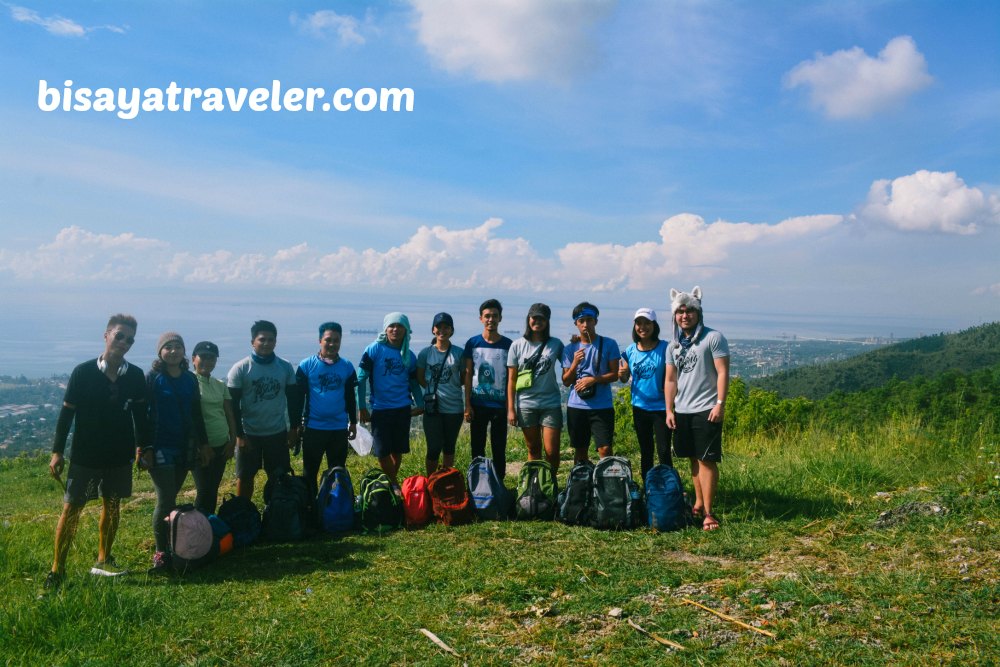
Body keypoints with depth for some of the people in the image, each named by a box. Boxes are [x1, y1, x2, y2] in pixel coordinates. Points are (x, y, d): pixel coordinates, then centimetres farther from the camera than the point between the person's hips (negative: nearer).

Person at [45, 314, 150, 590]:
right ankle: (57, 569, 9)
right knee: (71, 508, 0)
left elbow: (140, 414, 7)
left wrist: (143, 446, 8)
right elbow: (66, 412, -7)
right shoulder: (83, 372, -10)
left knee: (112, 506, 12)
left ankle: (103, 559, 28)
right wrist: (57, 452, -8)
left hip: (120, 456, 3)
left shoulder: (135, 376, -2)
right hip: (85, 456, -3)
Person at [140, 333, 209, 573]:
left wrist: (203, 443, 13)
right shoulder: (152, 378, -6)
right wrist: (144, 449, -13)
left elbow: (196, 414, 15)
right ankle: (161, 554, 0)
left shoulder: (190, 379, 9)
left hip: (185, 447, 5)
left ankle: (173, 546, 18)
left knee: (170, 498, 10)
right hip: (160, 448, -5)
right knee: (165, 500, -9)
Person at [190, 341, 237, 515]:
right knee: (204, 490, -5)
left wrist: (233, 440, 4)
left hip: (221, 445, 5)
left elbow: (229, 414, 12)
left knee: (213, 490, 12)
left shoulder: (220, 385, 10)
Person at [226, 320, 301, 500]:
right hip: (249, 434, -2)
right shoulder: (240, 369, -8)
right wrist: (239, 435, -10)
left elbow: (293, 399, 7)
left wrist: (293, 428, 4)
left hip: (278, 433, 2)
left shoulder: (285, 367, -1)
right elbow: (233, 405, -7)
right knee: (244, 478, 9)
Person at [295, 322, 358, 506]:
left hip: (339, 428, 2)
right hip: (313, 428, -2)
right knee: (310, 471, 9)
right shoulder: (306, 366, -5)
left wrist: (353, 422, 14)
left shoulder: (347, 367, 2)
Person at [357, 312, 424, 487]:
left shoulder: (409, 355, 6)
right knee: (382, 451, 1)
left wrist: (420, 404, 0)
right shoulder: (375, 349, -6)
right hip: (380, 409, -3)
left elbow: (414, 382, 16)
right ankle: (394, 485, 19)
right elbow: (361, 379, -5)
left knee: (398, 450, 10)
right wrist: (362, 407, -9)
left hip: (403, 408, 3)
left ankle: (392, 483, 29)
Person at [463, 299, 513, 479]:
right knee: (477, 447, 8)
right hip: (477, 404, 1)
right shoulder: (473, 343, 0)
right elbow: (468, 374, 3)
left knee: (499, 448, 5)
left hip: (499, 404, -1)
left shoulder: (508, 345, -1)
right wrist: (467, 404, -2)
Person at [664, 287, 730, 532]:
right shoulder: (674, 345, 12)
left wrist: (720, 404, -16)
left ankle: (708, 512, 0)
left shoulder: (713, 338, -5)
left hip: (706, 410, -5)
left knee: (707, 460, -5)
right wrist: (669, 410, 8)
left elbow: (723, 373, -9)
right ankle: (698, 503, 23)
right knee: (693, 459, 12)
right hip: (682, 410, 6)